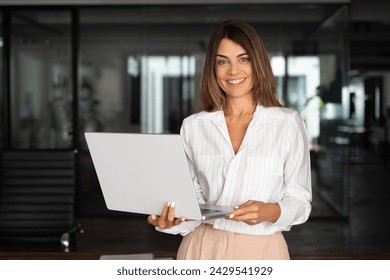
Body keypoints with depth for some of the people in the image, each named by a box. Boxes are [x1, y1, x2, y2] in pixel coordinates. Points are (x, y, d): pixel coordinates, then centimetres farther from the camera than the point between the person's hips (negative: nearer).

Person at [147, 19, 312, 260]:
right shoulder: (193, 127, 2)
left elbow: (300, 201, -2)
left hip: (261, 250, -1)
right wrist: (173, 220, -13)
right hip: (203, 248, 2)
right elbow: (194, 200, 6)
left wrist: (270, 211, -21)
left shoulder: (288, 123, -5)